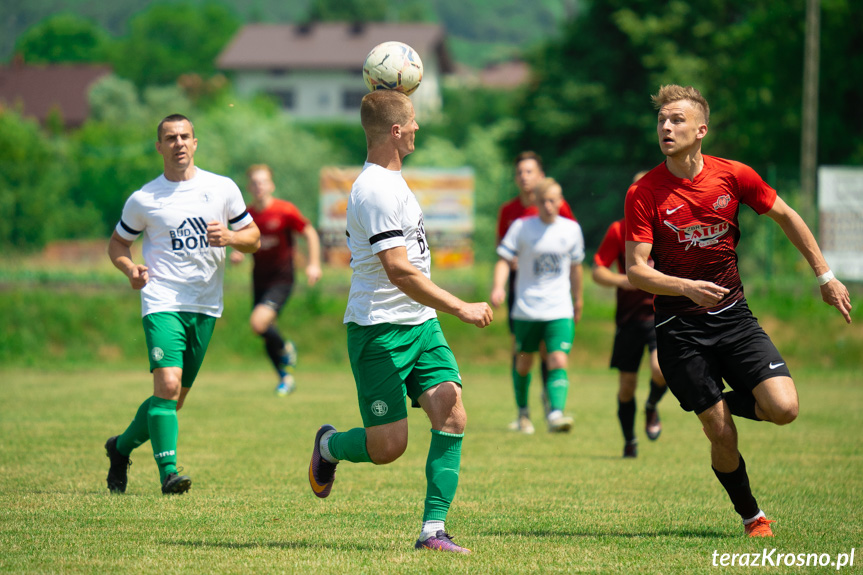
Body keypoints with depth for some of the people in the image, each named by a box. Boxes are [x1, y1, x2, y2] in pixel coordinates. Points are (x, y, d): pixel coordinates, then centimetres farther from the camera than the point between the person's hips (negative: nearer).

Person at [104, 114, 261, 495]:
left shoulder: (223, 189, 6)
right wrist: (130, 268, -8)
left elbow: (253, 237, 12)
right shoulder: (143, 200, 2)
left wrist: (230, 237, -10)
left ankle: (122, 446, 31)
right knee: (167, 385, -22)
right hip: (162, 302, -3)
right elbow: (117, 243, 14)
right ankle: (168, 471, -19)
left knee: (176, 399, 8)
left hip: (206, 306, 3)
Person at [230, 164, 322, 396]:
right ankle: (285, 377, 29)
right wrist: (237, 254, -5)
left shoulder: (285, 211, -11)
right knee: (266, 333, 9)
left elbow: (310, 233, 0)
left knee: (258, 322, -24)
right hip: (260, 279, 5)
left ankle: (285, 349, 6)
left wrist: (313, 264, -7)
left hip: (281, 280, -5)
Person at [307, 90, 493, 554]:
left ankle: (433, 528, -7)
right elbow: (399, 271, -24)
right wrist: (461, 309, -21)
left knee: (452, 415, -10)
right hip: (380, 330, -9)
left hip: (422, 324, 9)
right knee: (388, 446, -7)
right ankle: (329, 446, 27)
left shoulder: (389, 179, 12)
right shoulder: (375, 191, -19)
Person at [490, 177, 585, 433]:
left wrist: (578, 299, 28)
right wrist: (498, 287, -24)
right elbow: (504, 259, -5)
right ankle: (522, 412, 34)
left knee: (558, 362, -16)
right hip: (526, 309, 0)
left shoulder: (572, 229, 4)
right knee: (523, 362, 11)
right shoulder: (521, 227, -3)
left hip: (560, 310, 1)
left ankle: (556, 414, -28)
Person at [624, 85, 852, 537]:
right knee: (722, 436, -5)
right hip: (678, 326, -2)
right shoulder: (643, 194, -11)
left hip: (732, 314, 2)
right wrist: (686, 287, -30)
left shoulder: (733, 175, -4)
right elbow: (635, 271, -13)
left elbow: (786, 216, 11)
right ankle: (751, 516, 20)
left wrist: (825, 276, 11)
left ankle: (724, 403, 17)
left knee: (784, 407, -15)